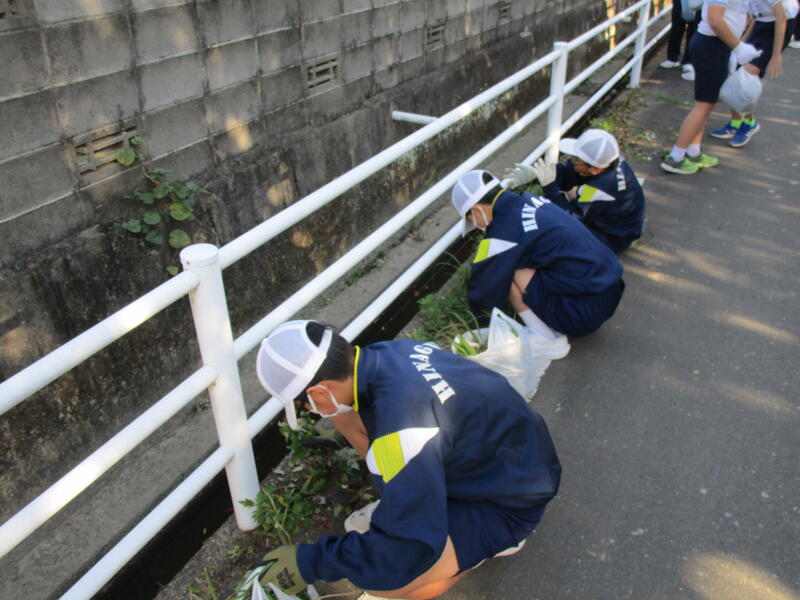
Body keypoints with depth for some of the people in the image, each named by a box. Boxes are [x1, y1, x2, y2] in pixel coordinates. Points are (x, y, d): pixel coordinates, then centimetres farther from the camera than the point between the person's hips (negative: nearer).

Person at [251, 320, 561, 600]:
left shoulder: (399, 429, -39)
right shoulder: (384, 352, -13)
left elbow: (408, 548, -33)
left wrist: (309, 562, -21)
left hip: (509, 502, -7)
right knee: (347, 416, -2)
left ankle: (489, 538, 1)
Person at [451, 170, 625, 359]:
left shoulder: (504, 231, -16)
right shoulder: (530, 200, 6)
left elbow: (485, 284, -2)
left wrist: (478, 311, 18)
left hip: (585, 311, -9)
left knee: (506, 272, -9)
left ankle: (548, 341, -1)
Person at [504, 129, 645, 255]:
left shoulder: (598, 190, -40)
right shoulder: (606, 158, -18)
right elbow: (566, 172, -10)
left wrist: (549, 186, -32)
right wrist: (533, 173, -25)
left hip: (612, 238, -9)